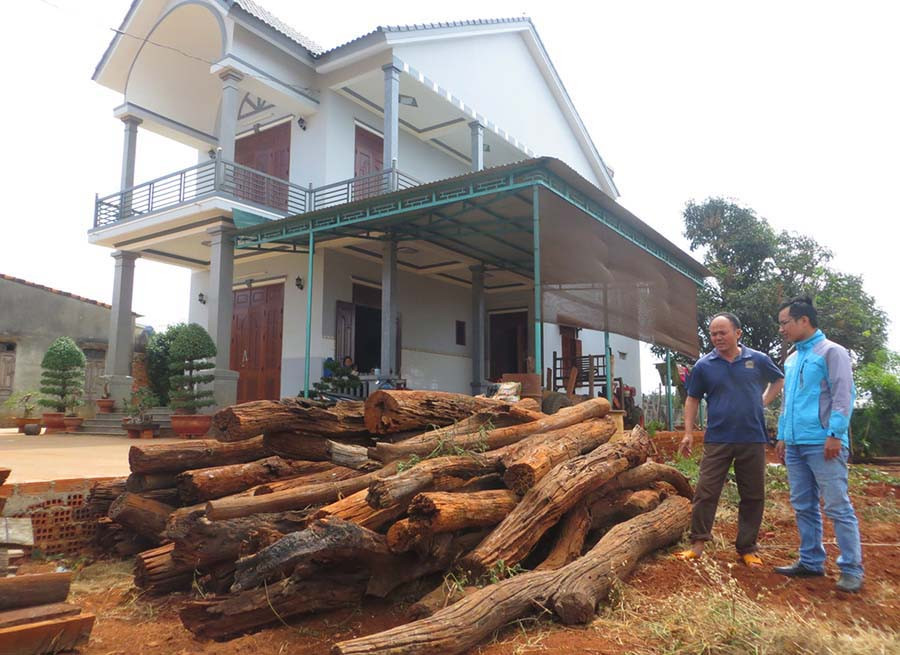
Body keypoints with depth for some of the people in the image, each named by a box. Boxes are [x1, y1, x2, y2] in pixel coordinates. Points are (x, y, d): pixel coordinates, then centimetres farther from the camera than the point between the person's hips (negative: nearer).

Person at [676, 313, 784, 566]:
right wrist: (688, 433, 1)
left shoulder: (758, 360, 1)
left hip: (753, 440, 1)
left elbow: (779, 379, 20)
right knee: (705, 492, -3)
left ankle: (747, 548, 20)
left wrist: (764, 401, 5)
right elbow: (692, 400, 7)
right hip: (717, 440, -1)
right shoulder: (703, 365, -1)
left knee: (753, 496, 8)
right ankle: (697, 543, 5)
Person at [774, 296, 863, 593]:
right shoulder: (791, 360, 18)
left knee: (838, 507, -3)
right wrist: (782, 436, 19)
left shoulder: (831, 352, -4)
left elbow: (843, 395, -12)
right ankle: (811, 561, 20)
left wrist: (835, 434, -18)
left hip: (822, 444, -8)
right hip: (795, 445, 8)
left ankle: (852, 569, 5)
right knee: (804, 506, 11)